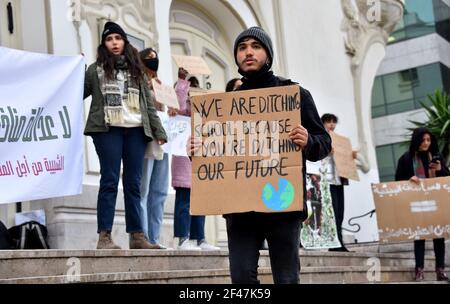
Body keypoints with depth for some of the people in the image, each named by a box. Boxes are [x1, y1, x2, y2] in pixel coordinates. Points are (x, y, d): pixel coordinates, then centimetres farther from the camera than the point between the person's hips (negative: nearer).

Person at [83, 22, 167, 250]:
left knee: (133, 183, 3)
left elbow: (148, 103, 17)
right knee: (109, 181, -7)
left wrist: (158, 130, 11)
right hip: (107, 129, -3)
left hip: (135, 130, 3)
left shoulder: (136, 70, 19)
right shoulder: (96, 70, 10)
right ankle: (104, 236, -7)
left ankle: (137, 235, 4)